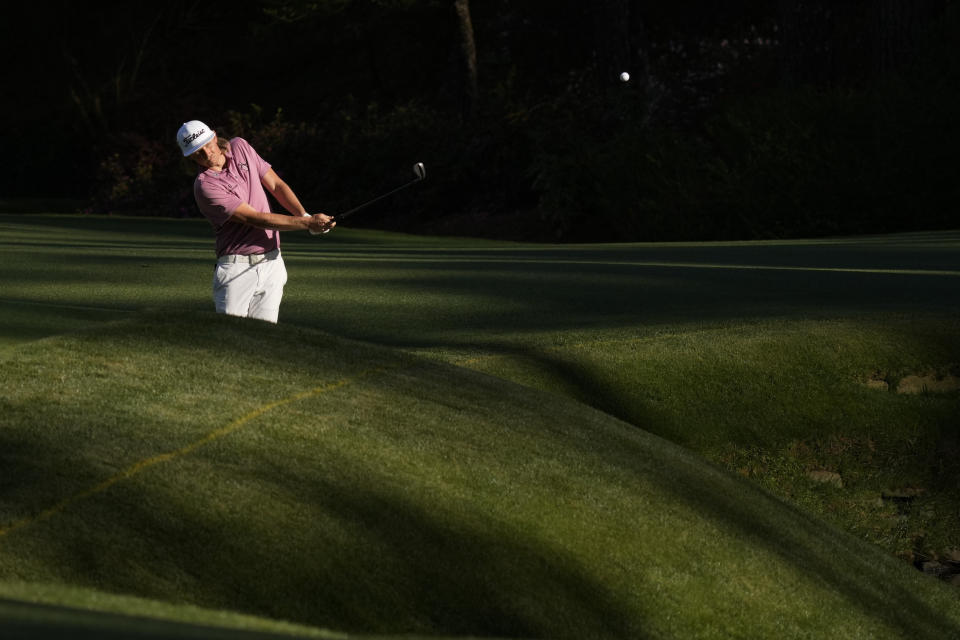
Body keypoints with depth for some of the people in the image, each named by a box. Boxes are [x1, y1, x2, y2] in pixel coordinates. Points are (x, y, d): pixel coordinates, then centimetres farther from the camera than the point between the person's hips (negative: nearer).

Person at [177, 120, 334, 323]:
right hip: (236, 268, -5)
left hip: (271, 264, 5)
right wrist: (308, 223, -21)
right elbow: (256, 219, -17)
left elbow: (276, 185, 11)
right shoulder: (205, 186, -15)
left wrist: (304, 215, -7)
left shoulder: (240, 147, 6)